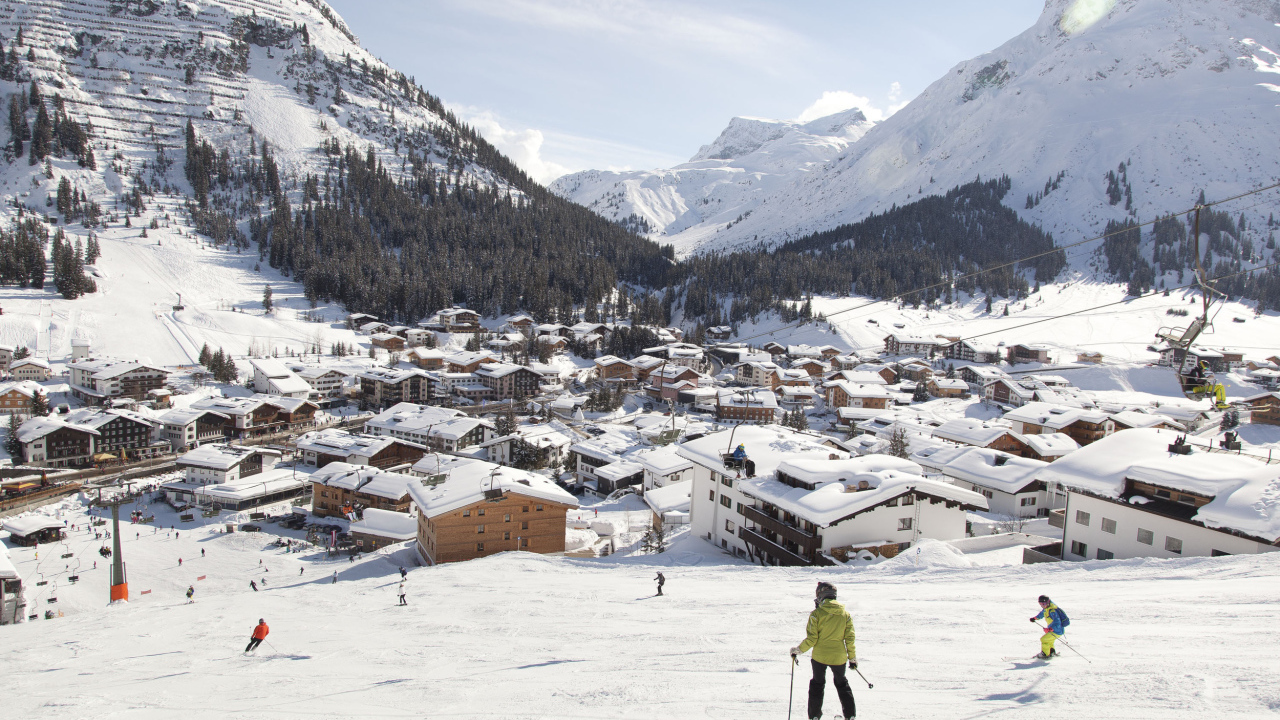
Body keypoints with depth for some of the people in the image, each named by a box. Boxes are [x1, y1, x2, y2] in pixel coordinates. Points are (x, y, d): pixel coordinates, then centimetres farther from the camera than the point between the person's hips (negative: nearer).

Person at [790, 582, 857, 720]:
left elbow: (811, 639, -14)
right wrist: (852, 658, 12)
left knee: (817, 684, 16)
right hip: (839, 656, 3)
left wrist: (797, 650, 1)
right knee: (841, 683, 24)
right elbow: (850, 638, 1)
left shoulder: (816, 614, -12)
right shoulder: (845, 614, -2)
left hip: (820, 656, -3)